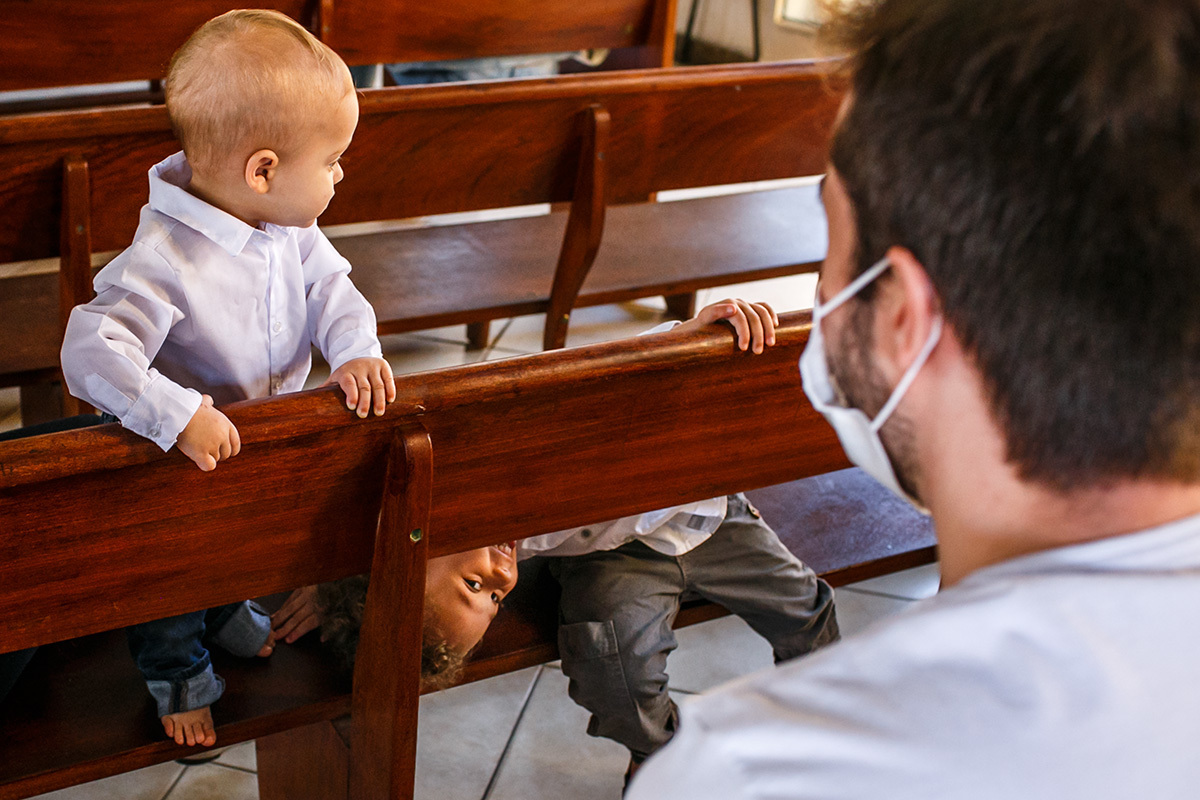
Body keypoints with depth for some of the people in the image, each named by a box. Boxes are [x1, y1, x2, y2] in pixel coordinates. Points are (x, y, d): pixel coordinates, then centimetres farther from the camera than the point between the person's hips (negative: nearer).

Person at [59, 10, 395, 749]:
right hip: (180, 465, -6)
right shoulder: (164, 262, -39)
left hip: (268, 440, 6)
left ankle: (228, 611, 65)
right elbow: (92, 353, -42)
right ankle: (176, 674, 48)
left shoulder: (291, 229, -15)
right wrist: (180, 417, -50)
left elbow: (330, 287, -8)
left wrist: (356, 350, -28)